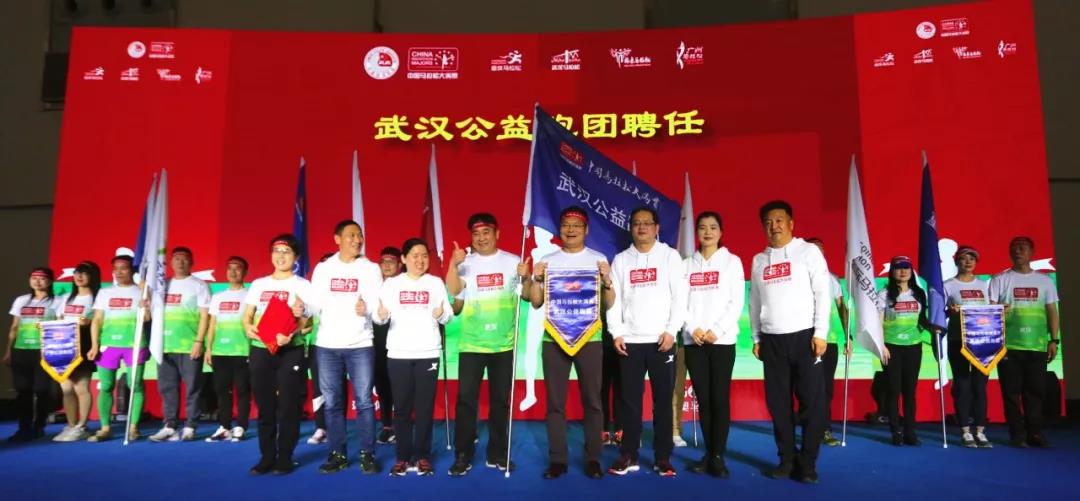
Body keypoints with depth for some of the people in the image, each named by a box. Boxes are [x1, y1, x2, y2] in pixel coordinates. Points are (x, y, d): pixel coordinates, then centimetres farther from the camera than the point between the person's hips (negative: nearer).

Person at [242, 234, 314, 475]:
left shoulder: (303, 285, 3)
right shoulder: (258, 284, 15)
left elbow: (309, 319, -4)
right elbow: (247, 316, 13)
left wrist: (291, 333, -22)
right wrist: (248, 328, -9)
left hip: (290, 351, -3)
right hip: (260, 350, 4)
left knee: (288, 407, -2)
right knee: (265, 407, 7)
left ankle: (285, 459, 6)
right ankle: (266, 457, 16)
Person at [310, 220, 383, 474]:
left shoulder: (371, 268, 4)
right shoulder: (323, 268, 8)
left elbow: (379, 305, -4)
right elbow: (316, 304, 6)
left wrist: (366, 309, -26)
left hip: (360, 345, -2)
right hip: (327, 345, 2)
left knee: (364, 401, -1)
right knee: (332, 403, 6)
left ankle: (367, 454, 8)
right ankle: (338, 454, 16)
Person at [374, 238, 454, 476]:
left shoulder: (436, 283, 7)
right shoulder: (391, 284, 6)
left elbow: (449, 315, 2)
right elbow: (378, 316, 0)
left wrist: (441, 314, -20)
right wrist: (380, 315, -22)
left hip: (428, 353, 0)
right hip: (398, 354, 0)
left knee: (425, 407, 1)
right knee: (401, 407, 3)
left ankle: (422, 456, 10)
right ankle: (403, 456, 12)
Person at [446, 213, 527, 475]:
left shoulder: (512, 261, 3)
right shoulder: (464, 263, 1)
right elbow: (452, 292, -15)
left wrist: (526, 277, -17)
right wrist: (453, 264, -27)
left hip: (504, 344, 1)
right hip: (471, 343, -1)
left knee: (500, 400, 9)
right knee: (466, 399, -2)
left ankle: (497, 454, 19)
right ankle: (463, 456, 7)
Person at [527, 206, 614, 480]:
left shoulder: (598, 259, 5)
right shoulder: (547, 260, 8)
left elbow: (608, 304, 3)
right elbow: (536, 302, 6)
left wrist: (607, 280, -14)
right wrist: (536, 279, -9)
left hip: (590, 339, -1)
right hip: (553, 339, 1)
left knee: (592, 401, 3)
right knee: (555, 402, 3)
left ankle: (592, 458, 13)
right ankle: (557, 459, 11)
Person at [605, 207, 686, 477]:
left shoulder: (670, 256, 5)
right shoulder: (621, 260, 11)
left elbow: (680, 296, -1)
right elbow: (614, 299, 7)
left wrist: (672, 330, -10)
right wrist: (616, 333, -3)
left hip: (661, 340, -2)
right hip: (630, 341, 2)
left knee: (663, 401, 3)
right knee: (630, 401, 5)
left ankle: (663, 458, 11)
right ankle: (628, 456, 13)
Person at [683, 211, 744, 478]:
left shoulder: (732, 261, 6)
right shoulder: (687, 264, 12)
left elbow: (737, 302, -2)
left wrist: (716, 331, -11)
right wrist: (692, 329, -9)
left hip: (722, 339, -2)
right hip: (693, 340, 2)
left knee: (720, 398, -5)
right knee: (702, 399, 4)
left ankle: (718, 456, 1)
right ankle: (708, 453, 12)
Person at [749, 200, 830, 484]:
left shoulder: (808, 251, 1)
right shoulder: (758, 260, 13)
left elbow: (822, 294, -4)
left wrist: (820, 333, -11)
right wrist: (756, 338, 10)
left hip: (804, 336, -4)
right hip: (772, 340, 4)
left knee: (812, 402, -2)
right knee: (778, 403, 6)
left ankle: (807, 463, 8)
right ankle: (787, 459, 16)